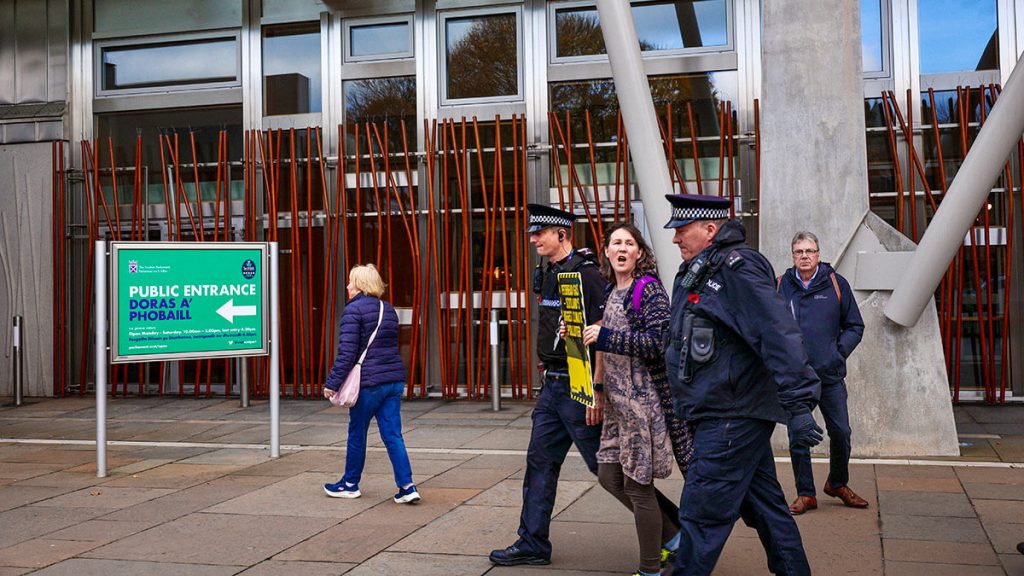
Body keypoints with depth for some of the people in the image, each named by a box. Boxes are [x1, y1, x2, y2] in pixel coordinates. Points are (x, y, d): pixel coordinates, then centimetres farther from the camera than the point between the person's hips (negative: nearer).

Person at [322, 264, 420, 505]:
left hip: (369, 382, -7)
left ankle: (350, 484, 24)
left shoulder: (354, 309, -9)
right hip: (394, 380, 7)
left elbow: (347, 352, -15)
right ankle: (407, 486, -2)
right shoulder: (388, 309, 15)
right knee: (392, 435, 5)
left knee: (356, 433, 10)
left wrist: (332, 382, -12)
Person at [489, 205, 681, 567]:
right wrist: (549, 376, 18)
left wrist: (598, 392, -23)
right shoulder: (548, 274, 11)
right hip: (553, 385, 9)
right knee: (540, 462, 11)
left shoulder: (586, 275, -16)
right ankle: (532, 543, 21)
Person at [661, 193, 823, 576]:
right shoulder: (695, 272, 14)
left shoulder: (738, 268, -17)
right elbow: (683, 341, 23)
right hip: (734, 413, 10)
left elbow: (779, 336, -25)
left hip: (732, 417, -10)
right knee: (764, 505, 17)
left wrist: (798, 406, -30)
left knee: (701, 515, -5)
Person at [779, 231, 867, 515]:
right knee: (798, 437, 3)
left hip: (830, 375, 1)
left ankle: (837, 484, 29)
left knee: (841, 433, 5)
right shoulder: (781, 286, 2)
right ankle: (805, 494, 16)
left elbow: (855, 326, 9)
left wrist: (838, 353, -2)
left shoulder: (836, 283, 3)